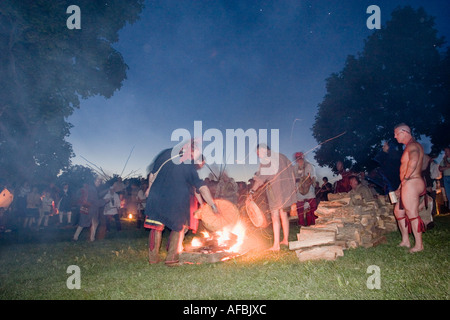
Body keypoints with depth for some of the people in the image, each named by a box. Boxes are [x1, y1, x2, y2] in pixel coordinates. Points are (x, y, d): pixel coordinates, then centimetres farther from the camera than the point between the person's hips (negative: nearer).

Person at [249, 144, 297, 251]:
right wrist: (293, 188, 23)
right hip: (287, 190, 7)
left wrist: (252, 191, -18)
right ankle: (286, 240, 27)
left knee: (275, 217, -5)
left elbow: (260, 178, -17)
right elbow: (292, 173, 17)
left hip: (275, 191, -7)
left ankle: (276, 245, -7)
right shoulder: (282, 157, 14)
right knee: (284, 215, 18)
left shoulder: (266, 161, -8)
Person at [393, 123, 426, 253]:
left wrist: (405, 178, -24)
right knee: (398, 211, 15)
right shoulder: (409, 147, 21)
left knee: (412, 214, -7)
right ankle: (405, 241, 21)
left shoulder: (413, 146, -12)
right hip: (407, 185, 11)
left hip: (412, 183, -11)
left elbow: (413, 161, -33)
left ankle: (419, 245, 0)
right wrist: (400, 188, 23)